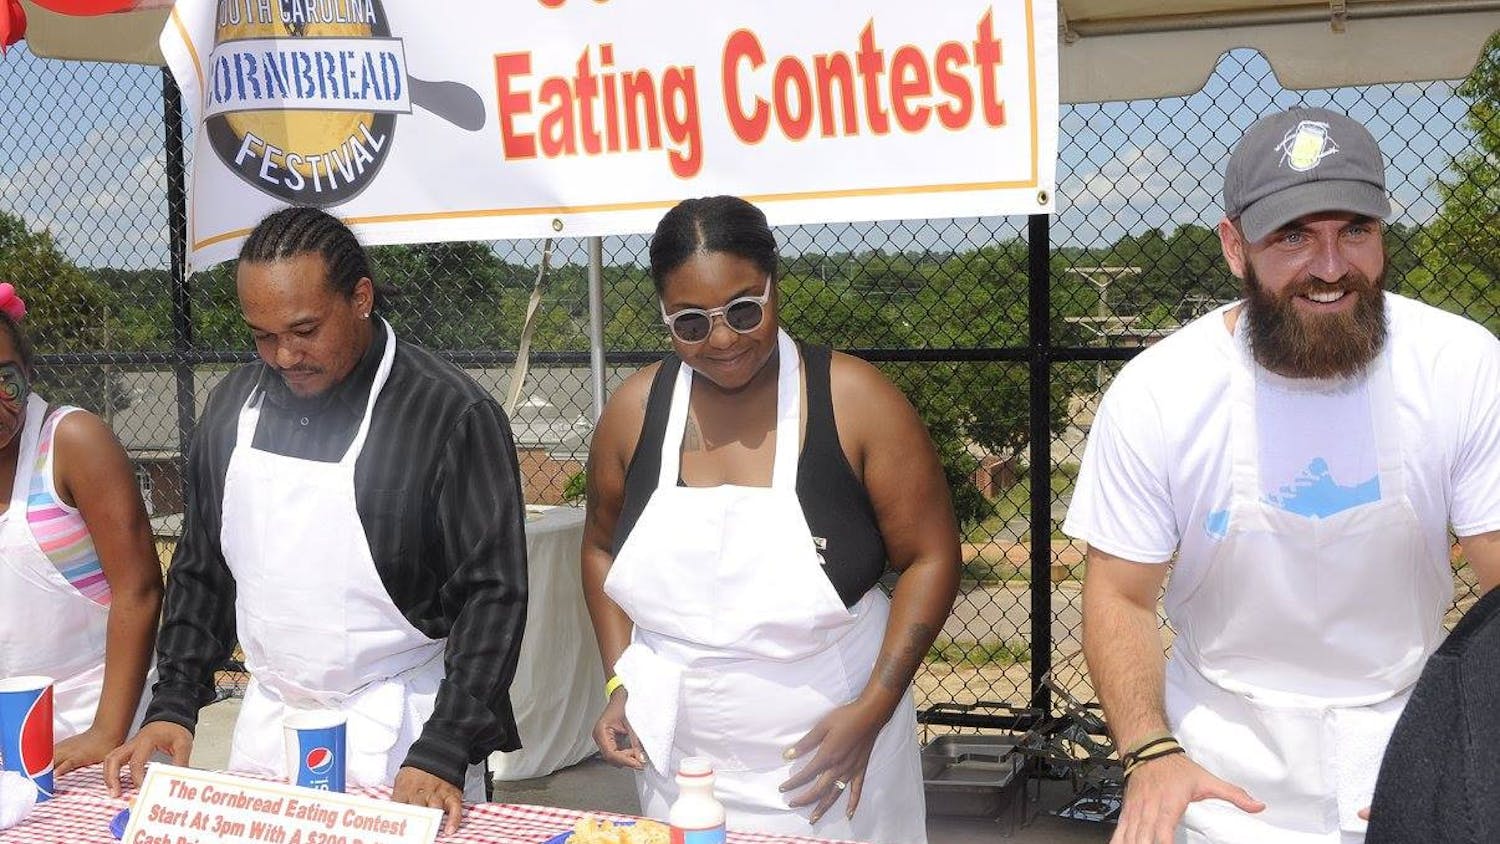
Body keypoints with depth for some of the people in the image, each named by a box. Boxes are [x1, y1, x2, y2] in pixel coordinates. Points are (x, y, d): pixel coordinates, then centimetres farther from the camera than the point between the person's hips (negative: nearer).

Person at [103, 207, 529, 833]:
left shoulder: (451, 414, -15)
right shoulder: (234, 405, 3)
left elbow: (493, 593, -16)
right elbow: (200, 572, 12)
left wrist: (443, 755, -21)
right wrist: (173, 706, 4)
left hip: (397, 736, -5)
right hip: (266, 728, 5)